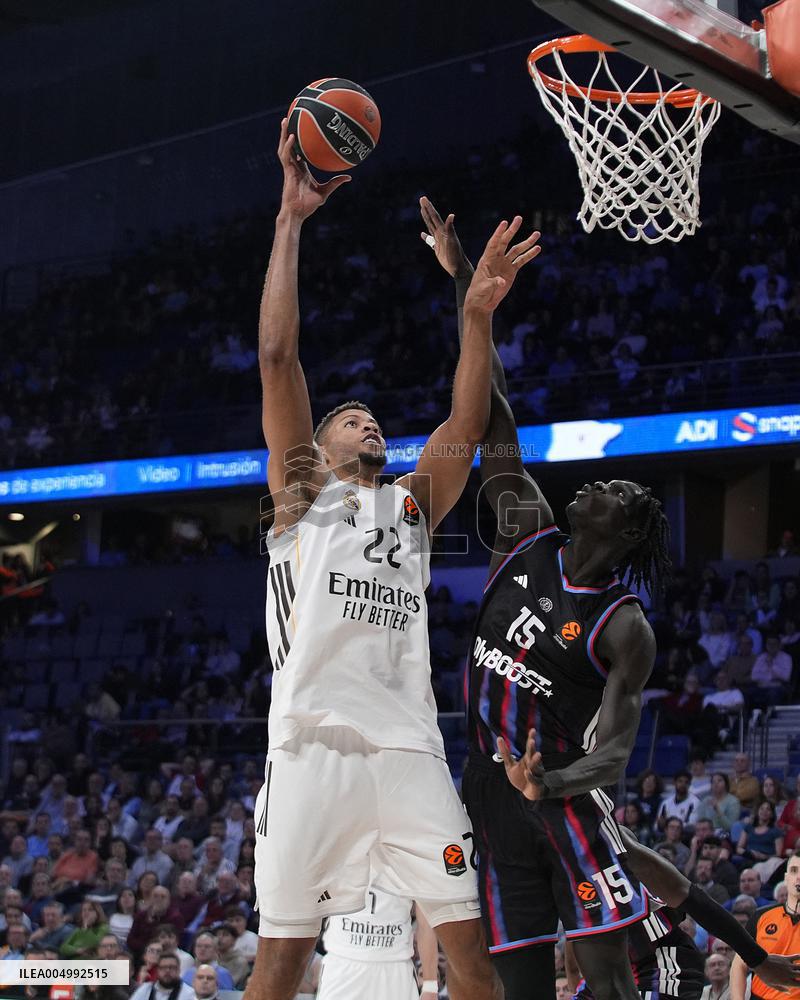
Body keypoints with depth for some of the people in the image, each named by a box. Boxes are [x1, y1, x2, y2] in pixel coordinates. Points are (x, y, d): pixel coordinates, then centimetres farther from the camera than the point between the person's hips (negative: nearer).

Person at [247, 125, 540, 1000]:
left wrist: (477, 316, -1)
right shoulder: (300, 494, 15)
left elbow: (464, 428, 9)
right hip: (313, 741, -3)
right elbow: (276, 357, 7)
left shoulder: (412, 504, 25)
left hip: (408, 746, 3)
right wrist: (291, 218, 6)